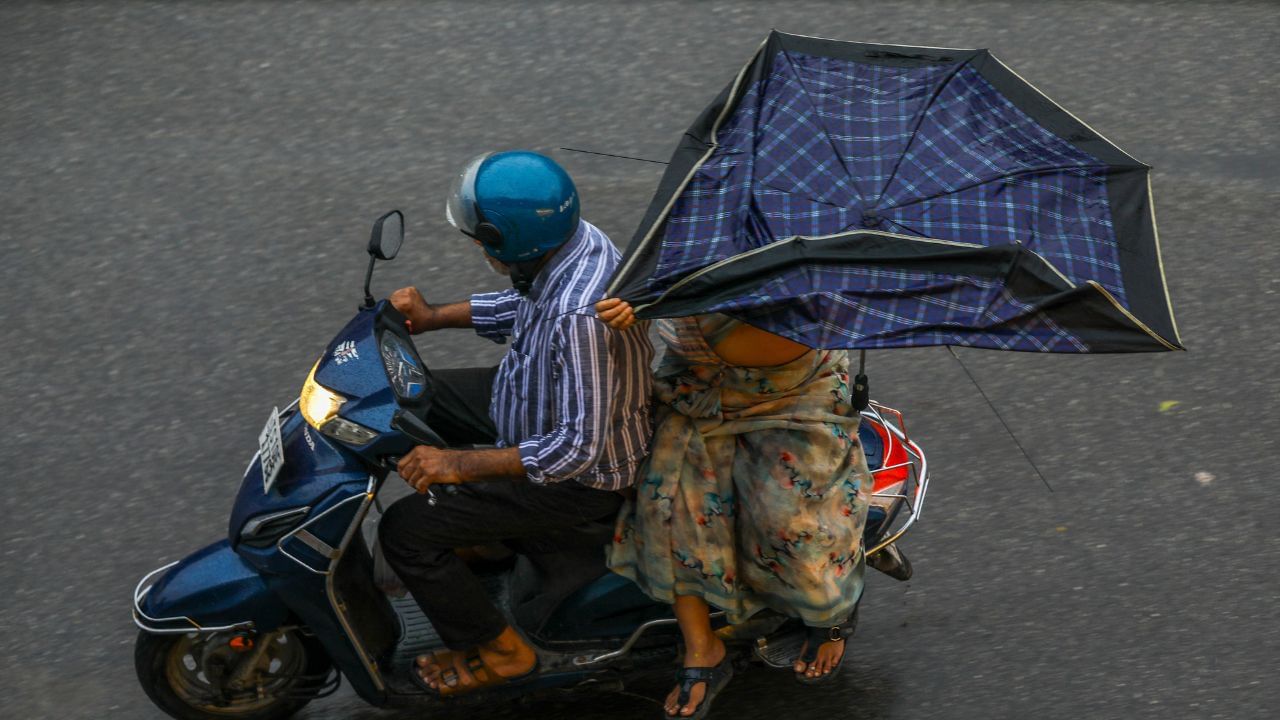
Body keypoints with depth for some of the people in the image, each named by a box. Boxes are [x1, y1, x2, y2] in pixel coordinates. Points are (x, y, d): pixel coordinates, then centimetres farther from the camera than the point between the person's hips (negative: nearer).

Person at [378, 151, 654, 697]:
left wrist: (463, 464, -31)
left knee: (405, 529, -9)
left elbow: (579, 446, -35)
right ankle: (478, 534, 35)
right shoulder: (572, 239, -11)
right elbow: (524, 305, 12)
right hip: (548, 403, 10)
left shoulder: (581, 316, -40)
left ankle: (497, 651, 11)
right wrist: (435, 317, 6)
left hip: (580, 476, -10)